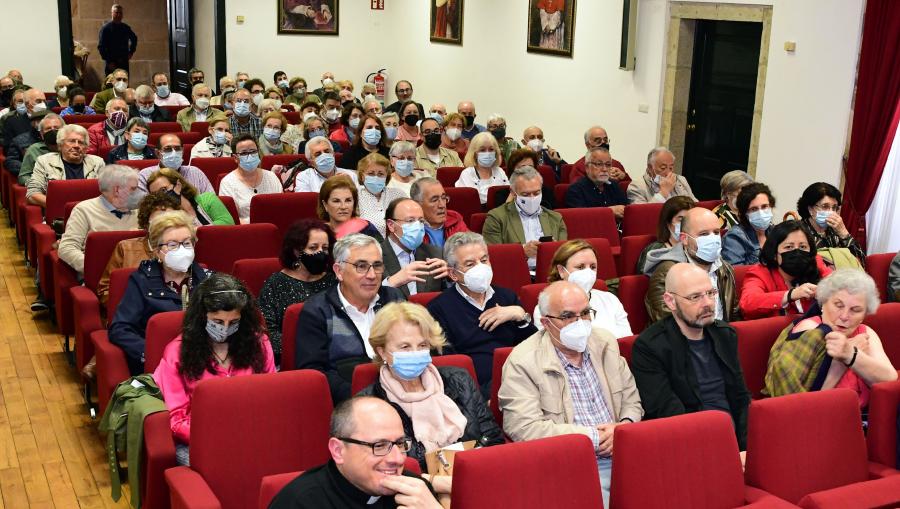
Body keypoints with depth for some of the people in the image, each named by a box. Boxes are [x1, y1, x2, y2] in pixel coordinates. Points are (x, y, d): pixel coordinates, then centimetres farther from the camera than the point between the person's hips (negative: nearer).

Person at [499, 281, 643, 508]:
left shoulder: (605, 342, 12)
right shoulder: (523, 363, -7)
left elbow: (631, 399, 21)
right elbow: (525, 429, -15)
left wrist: (625, 426, -4)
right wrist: (595, 437, -11)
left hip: (621, 456, 5)